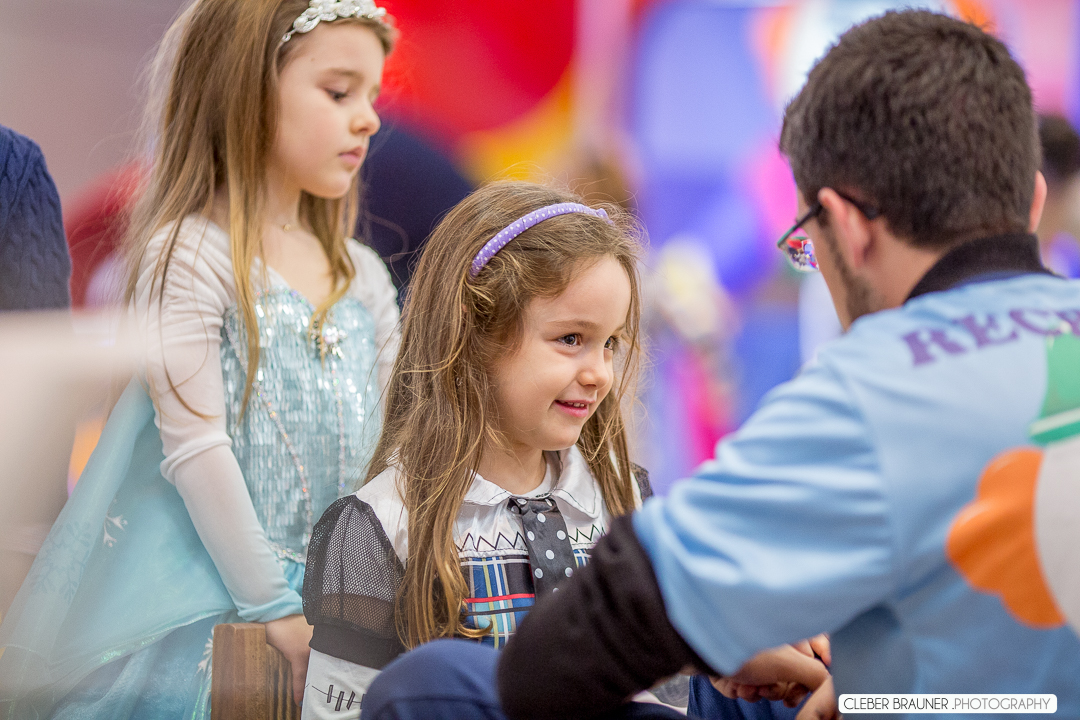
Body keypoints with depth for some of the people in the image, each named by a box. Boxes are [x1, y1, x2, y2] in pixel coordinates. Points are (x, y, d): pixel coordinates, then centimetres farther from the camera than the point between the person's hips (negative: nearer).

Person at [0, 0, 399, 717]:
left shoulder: (365, 277, 11)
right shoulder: (190, 257, -10)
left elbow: (386, 443, 12)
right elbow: (195, 447, -15)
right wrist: (275, 608, -15)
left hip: (334, 599, 6)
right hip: (207, 602, -6)